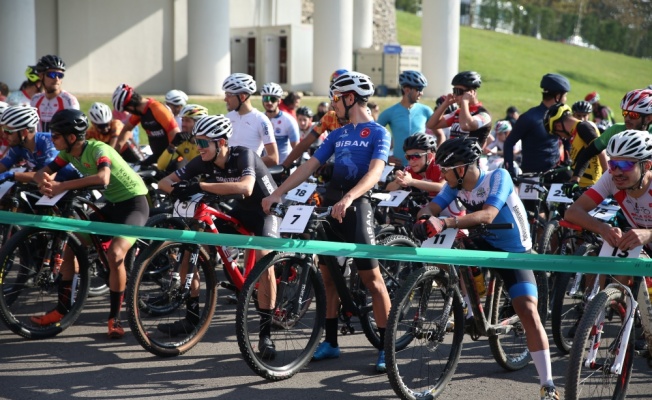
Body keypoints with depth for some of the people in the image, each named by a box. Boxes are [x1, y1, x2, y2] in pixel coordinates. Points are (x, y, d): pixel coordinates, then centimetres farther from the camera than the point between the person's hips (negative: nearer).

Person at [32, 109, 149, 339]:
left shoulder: (98, 149, -27)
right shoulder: (69, 152, -3)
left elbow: (102, 178, -46)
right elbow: (43, 173, -4)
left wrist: (61, 186, -46)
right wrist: (45, 180, -30)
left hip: (134, 203, -8)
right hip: (112, 204, 8)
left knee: (114, 254, -28)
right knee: (71, 247, 2)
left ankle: (115, 317, -13)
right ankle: (62, 309, 14)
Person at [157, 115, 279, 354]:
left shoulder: (244, 155, -29)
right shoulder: (203, 162, -13)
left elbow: (245, 188, -48)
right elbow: (165, 182, -10)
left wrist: (201, 186, -50)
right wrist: (176, 189, -35)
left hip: (265, 208, -6)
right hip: (238, 210, 6)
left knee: (263, 257, -30)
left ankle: (265, 333, -22)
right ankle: (192, 316, 7)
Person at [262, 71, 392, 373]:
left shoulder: (378, 133, -4)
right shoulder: (337, 134, 16)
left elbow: (375, 172, -20)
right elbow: (309, 166, 11)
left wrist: (348, 198, -36)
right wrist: (277, 193, 1)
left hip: (356, 207, -7)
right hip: (329, 205, 7)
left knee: (371, 278, -8)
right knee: (327, 274, 9)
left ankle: (385, 346, -3)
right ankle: (330, 341, 19)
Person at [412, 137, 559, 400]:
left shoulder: (498, 177, -25)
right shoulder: (455, 185, -9)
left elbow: (487, 215, -39)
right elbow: (432, 207, -18)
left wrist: (445, 223, -52)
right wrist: (426, 219, -43)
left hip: (514, 251, -6)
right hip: (484, 244, 6)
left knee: (528, 311, -20)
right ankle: (468, 308, 3)